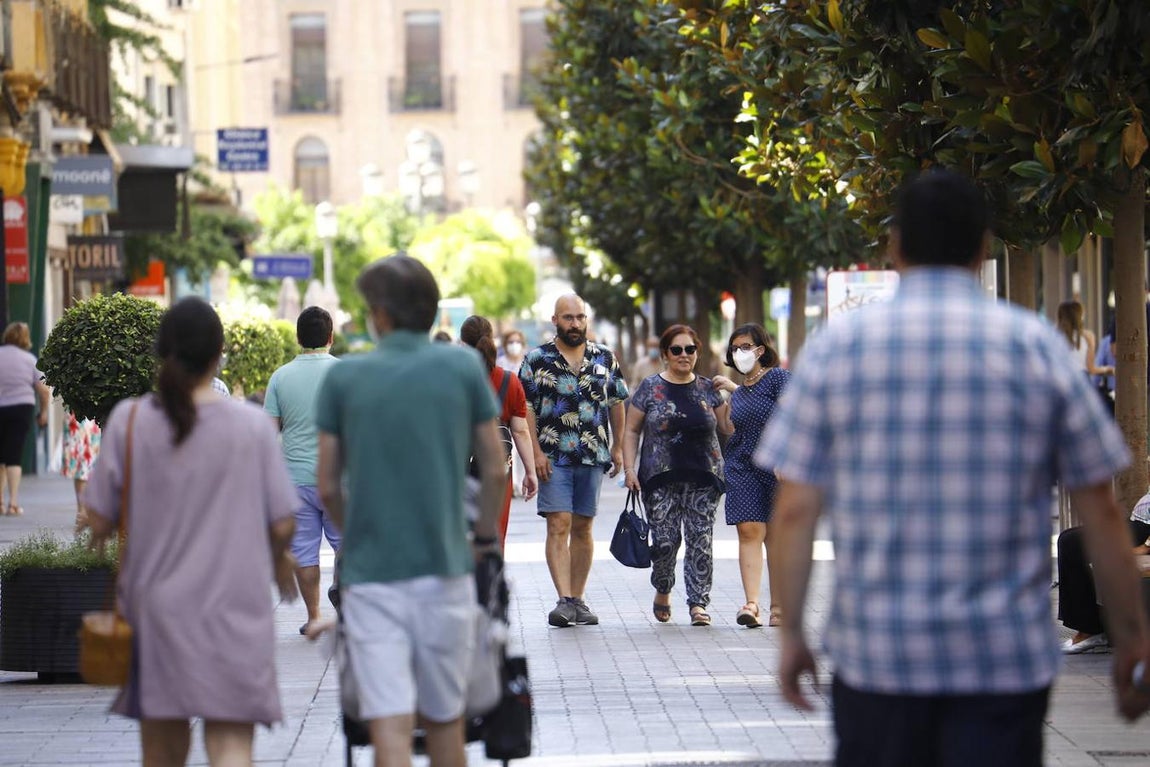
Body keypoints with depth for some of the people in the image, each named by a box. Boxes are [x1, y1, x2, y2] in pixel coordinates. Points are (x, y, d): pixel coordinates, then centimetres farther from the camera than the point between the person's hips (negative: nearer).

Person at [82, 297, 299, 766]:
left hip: (155, 603, 2)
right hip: (234, 608, -2)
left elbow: (99, 522, -3)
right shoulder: (252, 425, -7)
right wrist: (280, 559, 19)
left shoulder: (128, 421, -6)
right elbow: (282, 524, -3)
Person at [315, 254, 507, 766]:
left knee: (389, 725, -5)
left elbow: (328, 488, 4)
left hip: (370, 575, -1)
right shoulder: (463, 367, 0)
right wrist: (484, 537, 19)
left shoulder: (344, 378, 0)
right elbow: (495, 473, 2)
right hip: (445, 570, 1)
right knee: (444, 719, 15)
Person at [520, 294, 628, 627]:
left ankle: (578, 600, 14)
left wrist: (617, 447, 12)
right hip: (554, 458, -3)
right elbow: (526, 409, -1)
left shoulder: (604, 358, 10)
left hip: (594, 456, 3)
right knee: (559, 526, -11)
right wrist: (536, 452, -9)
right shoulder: (537, 359, 1)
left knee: (582, 528, 8)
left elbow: (617, 403, 17)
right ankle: (564, 600, -17)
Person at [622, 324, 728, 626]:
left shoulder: (707, 389, 10)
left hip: (703, 478, 1)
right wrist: (629, 468, -3)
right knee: (665, 541, -4)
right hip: (661, 479, -1)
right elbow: (631, 431, 7)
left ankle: (698, 604, -3)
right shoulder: (650, 388, 4)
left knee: (700, 542, -5)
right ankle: (662, 591, 23)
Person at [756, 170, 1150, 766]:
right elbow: (1100, 514, 2)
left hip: (875, 652, 1)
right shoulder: (1037, 347, 0)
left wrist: (792, 632, 10)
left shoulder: (837, 346, 1)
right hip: (1006, 658, -1)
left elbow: (795, 511, -1)